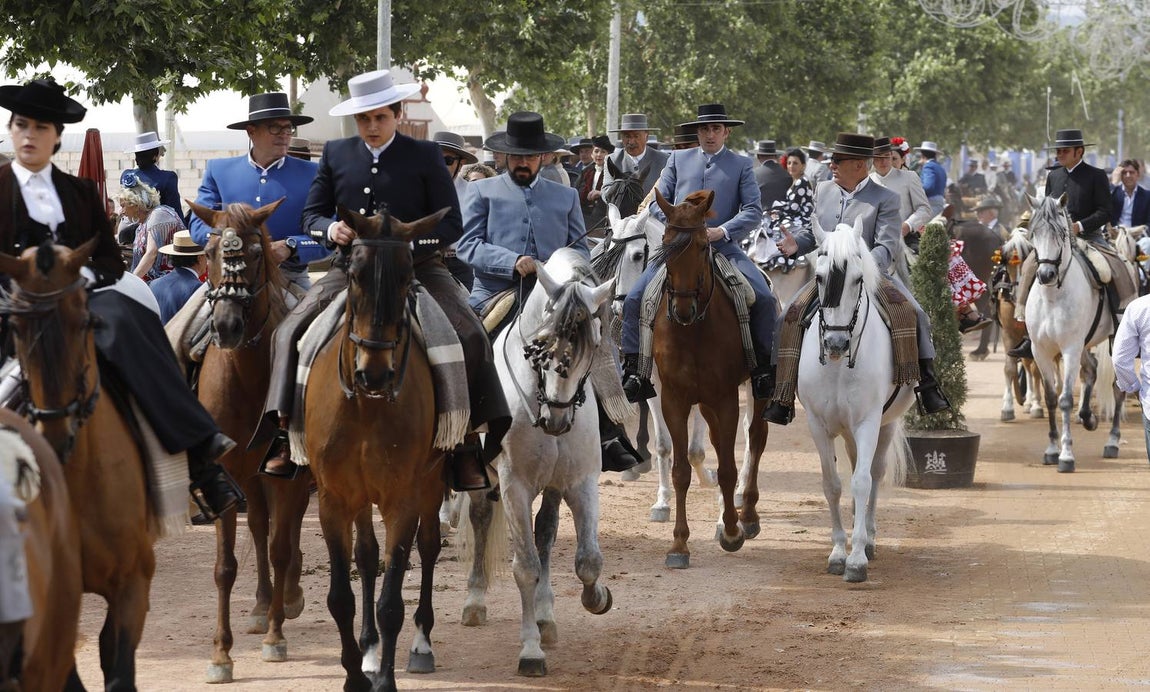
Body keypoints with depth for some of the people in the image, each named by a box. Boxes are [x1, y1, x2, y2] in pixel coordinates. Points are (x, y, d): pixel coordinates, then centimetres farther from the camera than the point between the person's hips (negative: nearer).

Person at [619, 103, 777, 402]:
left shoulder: (742, 165, 11)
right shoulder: (678, 160, 17)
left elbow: (753, 211, 1)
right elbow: (657, 201, 12)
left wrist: (722, 231, -14)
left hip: (723, 246, -1)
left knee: (765, 299, -21)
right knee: (634, 299, -14)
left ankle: (762, 367, -6)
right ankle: (633, 368, -5)